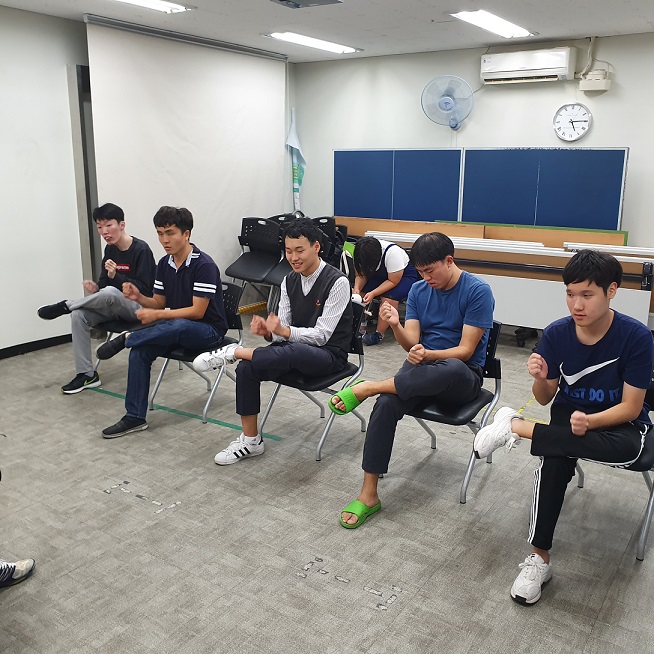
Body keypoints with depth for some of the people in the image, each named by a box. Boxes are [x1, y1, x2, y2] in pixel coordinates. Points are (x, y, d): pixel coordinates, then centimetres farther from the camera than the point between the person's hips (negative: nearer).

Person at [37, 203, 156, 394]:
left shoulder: (141, 249, -14)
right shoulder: (110, 249, 7)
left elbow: (144, 289, -18)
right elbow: (104, 281, 11)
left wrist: (116, 276, -29)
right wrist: (95, 289, -13)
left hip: (139, 306, -7)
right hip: (115, 306, 7)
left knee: (110, 292, -38)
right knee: (79, 315, -18)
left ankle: (64, 306, -11)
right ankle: (87, 374, -10)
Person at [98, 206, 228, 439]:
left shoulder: (204, 265, -18)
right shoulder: (164, 264, 5)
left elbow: (197, 311, -21)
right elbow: (159, 303, 10)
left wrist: (157, 315, -23)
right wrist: (138, 297, -12)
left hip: (208, 330, -7)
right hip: (176, 328, 7)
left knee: (178, 326, -41)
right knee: (140, 351, -18)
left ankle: (126, 337, -20)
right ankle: (135, 417, -9)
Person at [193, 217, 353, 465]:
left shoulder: (337, 282, -16)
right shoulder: (290, 280, 5)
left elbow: (321, 335, -19)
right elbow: (282, 329, 3)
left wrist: (284, 331, -32)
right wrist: (267, 331, -20)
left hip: (329, 354, -6)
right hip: (294, 349, 7)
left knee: (292, 351, -40)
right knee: (246, 368, -17)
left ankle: (233, 352, -18)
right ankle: (250, 441, -4)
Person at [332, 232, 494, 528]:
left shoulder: (478, 291, -9)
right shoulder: (418, 290, 7)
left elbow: (465, 351, -13)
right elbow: (411, 343, 0)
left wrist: (428, 355, -29)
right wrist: (396, 325, -21)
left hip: (463, 376, -4)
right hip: (422, 370, 4)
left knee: (449, 369, -43)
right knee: (386, 404, -28)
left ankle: (368, 387, -28)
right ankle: (369, 494, -22)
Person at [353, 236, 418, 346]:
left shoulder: (392, 253, -33)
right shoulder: (363, 254, -17)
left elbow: (393, 281, -29)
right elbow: (361, 275, -8)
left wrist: (373, 293, -37)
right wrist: (356, 289, -29)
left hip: (404, 276, -6)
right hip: (380, 277, 6)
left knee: (389, 297, -35)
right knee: (354, 292, -18)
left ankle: (379, 334, -24)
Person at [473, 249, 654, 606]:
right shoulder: (556, 333, -11)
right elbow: (545, 398, -4)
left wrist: (589, 422, -35)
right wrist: (541, 379, -28)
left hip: (619, 423, -2)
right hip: (568, 417, 2)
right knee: (554, 459, -32)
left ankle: (516, 427, -26)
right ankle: (539, 558, -20)